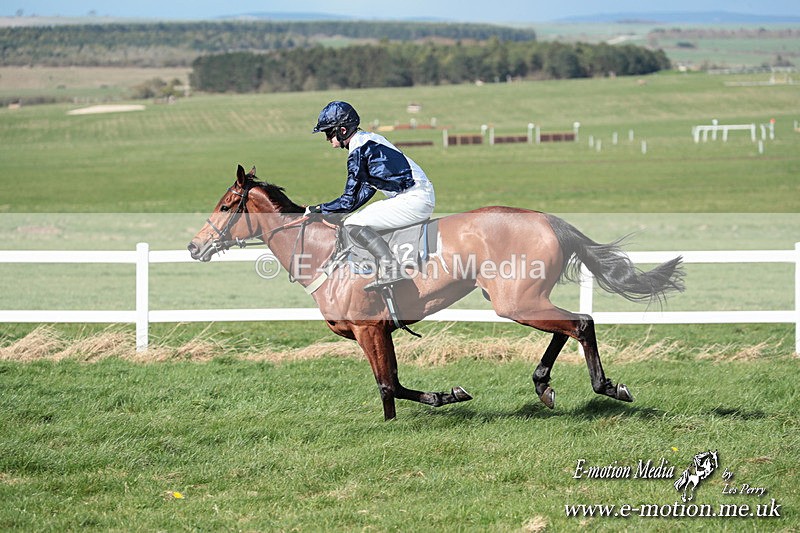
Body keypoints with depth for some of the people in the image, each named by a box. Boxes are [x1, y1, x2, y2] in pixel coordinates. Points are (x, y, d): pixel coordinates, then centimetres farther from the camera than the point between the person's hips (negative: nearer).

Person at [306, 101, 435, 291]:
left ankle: (390, 267, -24)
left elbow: (349, 201, -10)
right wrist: (328, 210, 18)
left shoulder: (358, 150, -12)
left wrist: (317, 209, 2)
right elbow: (366, 191, 20)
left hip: (414, 200, -10)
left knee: (353, 224, -15)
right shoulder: (368, 139, 17)